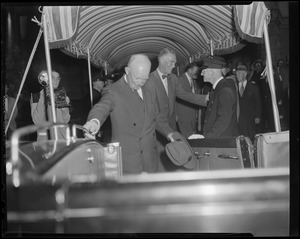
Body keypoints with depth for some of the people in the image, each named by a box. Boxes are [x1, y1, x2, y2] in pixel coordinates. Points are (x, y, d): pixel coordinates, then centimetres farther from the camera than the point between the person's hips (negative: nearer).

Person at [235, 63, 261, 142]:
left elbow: (258, 102, 6)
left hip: (250, 119, -1)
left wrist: (257, 117, -2)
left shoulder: (253, 87, 7)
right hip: (237, 119, 1)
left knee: (250, 139, -4)